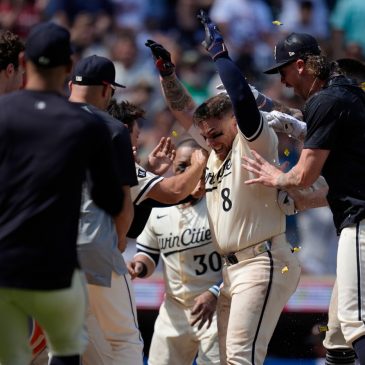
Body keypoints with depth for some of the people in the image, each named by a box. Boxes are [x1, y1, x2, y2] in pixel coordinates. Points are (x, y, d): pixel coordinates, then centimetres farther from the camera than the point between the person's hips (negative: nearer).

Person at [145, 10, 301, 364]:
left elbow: (242, 98, -22)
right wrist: (166, 71, 13)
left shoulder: (255, 142, -6)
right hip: (232, 268, 10)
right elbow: (184, 109, 25)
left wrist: (218, 52, -16)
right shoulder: (216, 150, 18)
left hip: (264, 263, -10)